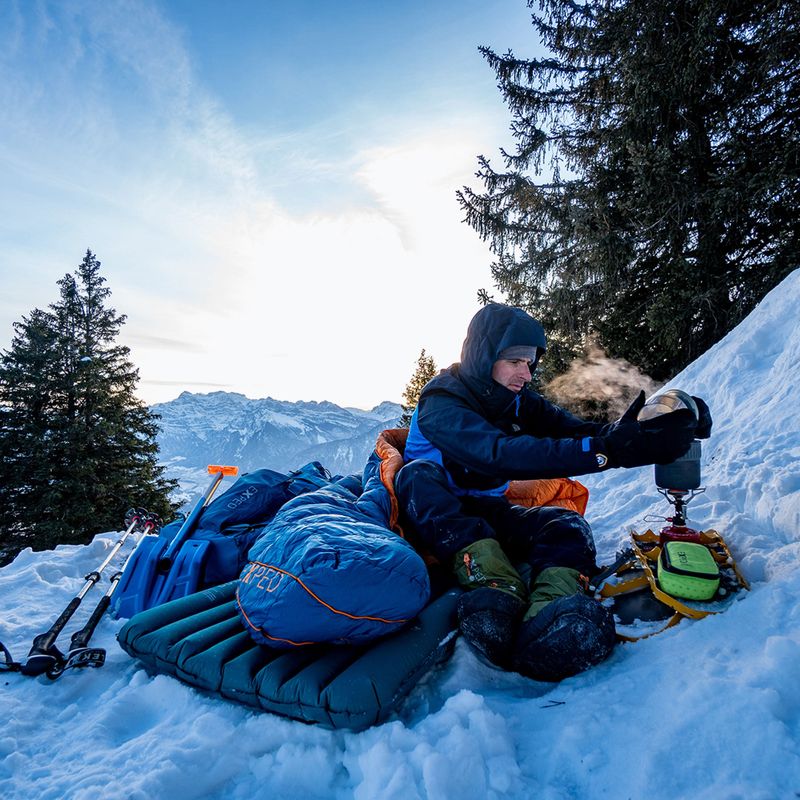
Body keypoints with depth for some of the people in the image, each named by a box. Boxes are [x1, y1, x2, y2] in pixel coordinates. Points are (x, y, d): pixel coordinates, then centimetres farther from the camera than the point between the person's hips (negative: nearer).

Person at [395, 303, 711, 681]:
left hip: (488, 515, 5)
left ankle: (547, 624, -49)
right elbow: (499, 454, -40)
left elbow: (574, 430, -17)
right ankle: (498, 586, -48)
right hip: (431, 520, -4)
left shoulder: (518, 400, 0)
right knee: (419, 474, -36)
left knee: (567, 525, -22)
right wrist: (608, 450, -49)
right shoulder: (441, 402, -22)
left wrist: (623, 433, -38)